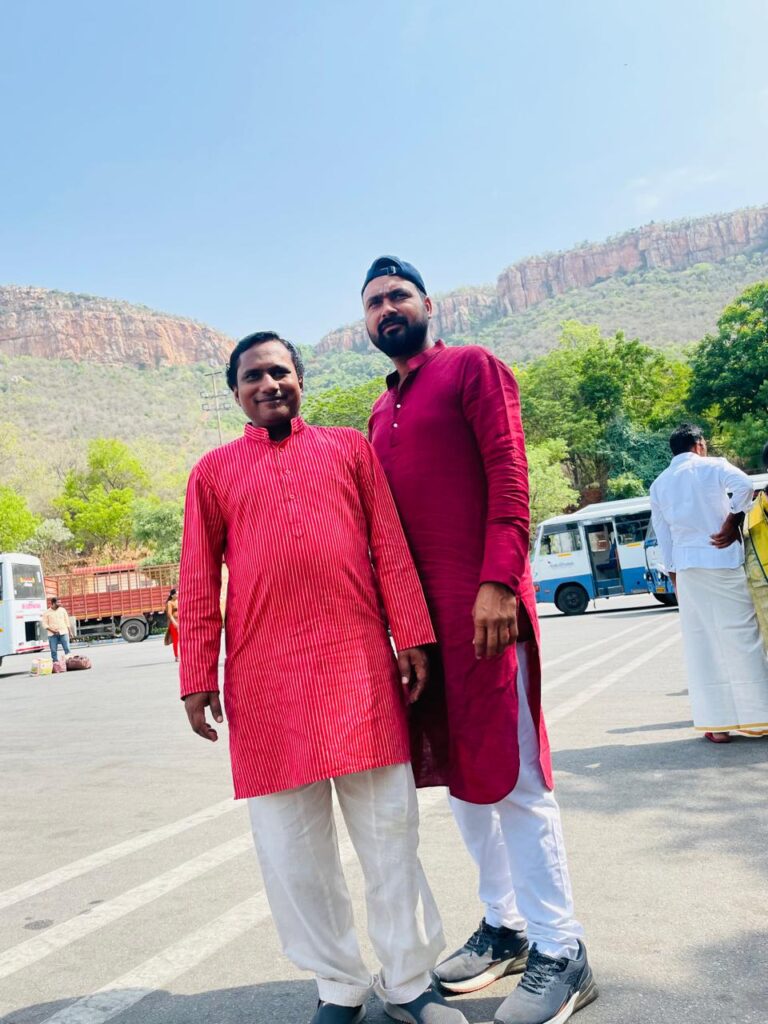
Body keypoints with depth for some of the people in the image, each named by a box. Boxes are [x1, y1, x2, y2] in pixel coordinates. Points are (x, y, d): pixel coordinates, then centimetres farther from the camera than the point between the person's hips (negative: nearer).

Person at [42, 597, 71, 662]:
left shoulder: (62, 610, 8)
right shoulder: (46, 612, 2)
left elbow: (67, 621, 12)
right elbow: (45, 624, -1)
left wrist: (69, 632, 8)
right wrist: (52, 631, -13)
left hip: (63, 633, 1)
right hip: (52, 634, -1)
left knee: (67, 648, -6)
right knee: (54, 650, 0)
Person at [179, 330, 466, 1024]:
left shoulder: (350, 447, 12)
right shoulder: (214, 471, 12)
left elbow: (390, 547, 7)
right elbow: (199, 583, 8)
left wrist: (411, 637, 0)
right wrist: (198, 678, 3)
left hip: (359, 662, 0)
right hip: (264, 677, 1)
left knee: (389, 827, 6)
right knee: (291, 842, 8)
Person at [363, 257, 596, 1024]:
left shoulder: (473, 369, 0)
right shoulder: (380, 414, 20)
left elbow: (509, 476, -11)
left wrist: (497, 584, -21)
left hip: (481, 601, -7)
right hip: (418, 610, 7)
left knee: (513, 774, -2)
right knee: (457, 769, 13)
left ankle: (560, 953, 12)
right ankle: (504, 925, 29)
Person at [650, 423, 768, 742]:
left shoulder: (658, 484, 14)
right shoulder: (712, 466, 2)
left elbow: (663, 537, 13)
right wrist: (732, 523, -8)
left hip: (687, 568, 3)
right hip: (724, 561, -3)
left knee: (703, 645, 5)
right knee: (741, 637, 4)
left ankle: (718, 723, 6)